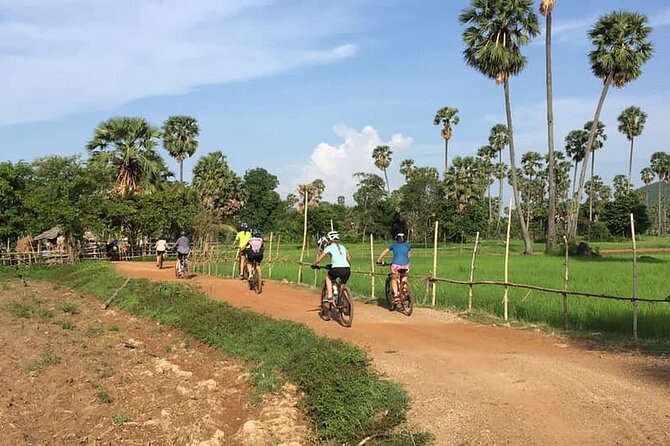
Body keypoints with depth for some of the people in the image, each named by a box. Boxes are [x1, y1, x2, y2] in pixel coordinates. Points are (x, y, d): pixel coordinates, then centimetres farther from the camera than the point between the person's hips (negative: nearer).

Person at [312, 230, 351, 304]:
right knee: (342, 285, 28)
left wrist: (314, 264, 27)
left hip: (337, 269, -4)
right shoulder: (343, 247, 24)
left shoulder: (329, 247, 10)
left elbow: (319, 258, 11)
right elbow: (349, 258, 32)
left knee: (328, 277, 26)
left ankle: (329, 297, 16)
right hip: (347, 270, 4)